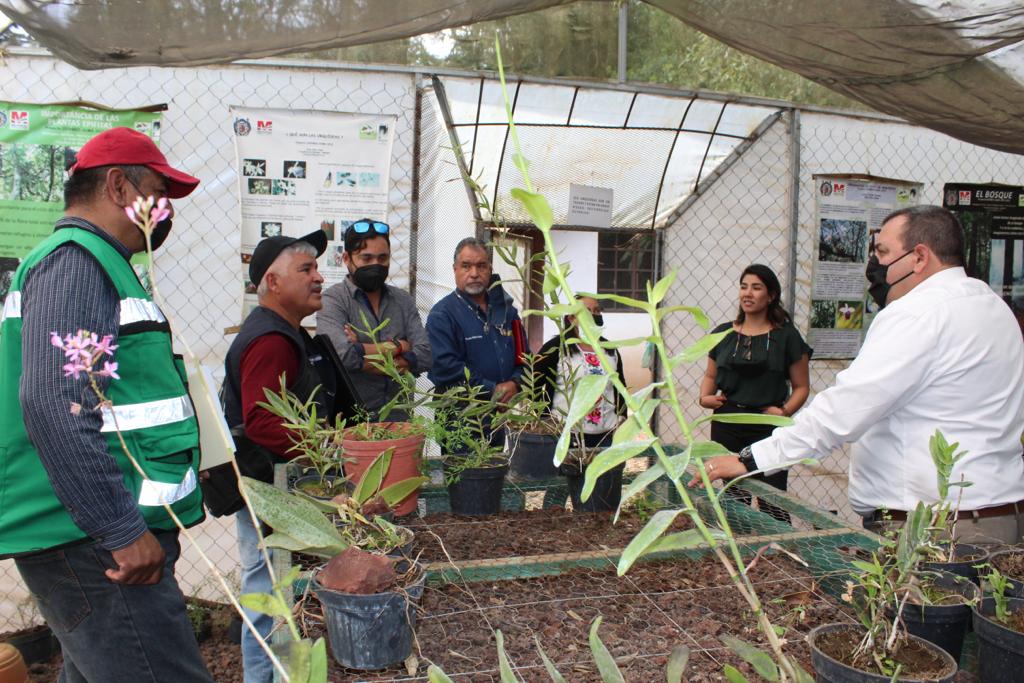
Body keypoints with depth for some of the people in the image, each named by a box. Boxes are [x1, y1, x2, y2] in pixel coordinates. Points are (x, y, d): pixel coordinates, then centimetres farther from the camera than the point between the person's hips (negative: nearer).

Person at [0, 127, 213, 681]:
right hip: (90, 539, -10)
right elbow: (52, 402, -24)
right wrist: (121, 530, -23)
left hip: (103, 534, 10)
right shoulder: (74, 260, -12)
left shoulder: (97, 263, 21)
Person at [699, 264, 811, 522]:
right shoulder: (723, 333, 11)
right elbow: (710, 375, 22)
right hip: (726, 426, 3)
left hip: (768, 427, -3)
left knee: (772, 503, -5)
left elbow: (802, 386, 4)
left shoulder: (786, 336, 1)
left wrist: (785, 411, -13)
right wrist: (705, 397, 2)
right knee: (734, 500, 10)